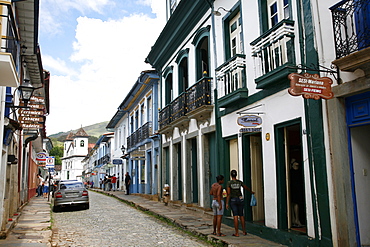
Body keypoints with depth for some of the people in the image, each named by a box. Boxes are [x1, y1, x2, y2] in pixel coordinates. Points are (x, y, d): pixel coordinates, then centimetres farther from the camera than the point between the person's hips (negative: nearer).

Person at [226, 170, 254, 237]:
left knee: (235, 216, -1)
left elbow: (228, 194, -13)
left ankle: (237, 233, -1)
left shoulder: (229, 183, -9)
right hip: (240, 200, 2)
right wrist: (251, 192, 37)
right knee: (241, 215, 13)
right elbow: (246, 188, 17)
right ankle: (244, 231, 19)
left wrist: (227, 203, -10)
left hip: (233, 200, -2)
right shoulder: (240, 182, 0)